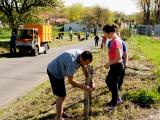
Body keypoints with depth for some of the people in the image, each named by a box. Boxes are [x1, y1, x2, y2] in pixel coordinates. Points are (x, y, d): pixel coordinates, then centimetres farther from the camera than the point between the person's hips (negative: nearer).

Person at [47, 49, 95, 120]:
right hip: (54, 72, -9)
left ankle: (60, 112, 39)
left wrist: (92, 82, -9)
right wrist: (85, 87, -27)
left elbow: (85, 70, 1)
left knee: (62, 95, 21)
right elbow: (71, 81, -30)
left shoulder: (82, 55, -13)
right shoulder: (72, 62, -39)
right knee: (61, 96, -7)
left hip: (59, 71, 9)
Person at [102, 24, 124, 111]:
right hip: (115, 65, 10)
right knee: (108, 81, 20)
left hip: (117, 66, -10)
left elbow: (118, 57, -26)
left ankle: (113, 104, 22)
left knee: (113, 84, 4)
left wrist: (109, 64, -15)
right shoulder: (114, 40, 6)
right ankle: (117, 99, 33)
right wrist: (110, 63, 14)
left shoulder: (115, 41, -24)